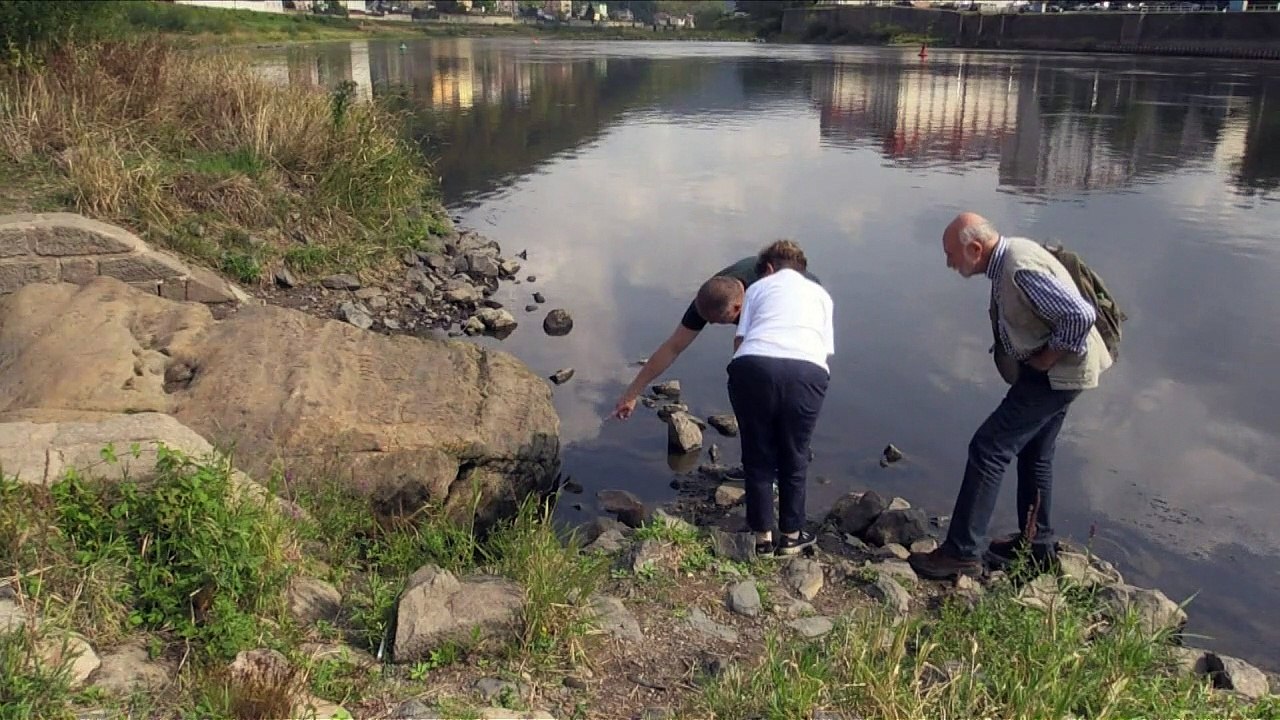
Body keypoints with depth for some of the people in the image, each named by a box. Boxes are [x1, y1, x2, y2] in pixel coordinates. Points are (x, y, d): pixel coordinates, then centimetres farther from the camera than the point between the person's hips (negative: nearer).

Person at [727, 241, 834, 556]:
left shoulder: (757, 287, 27)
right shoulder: (819, 293, 31)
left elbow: (739, 340, 15)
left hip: (754, 366, 0)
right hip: (807, 371, 1)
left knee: (758, 457, 16)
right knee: (794, 458, 18)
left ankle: (763, 536, 25)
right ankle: (791, 535, 29)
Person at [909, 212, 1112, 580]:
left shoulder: (1021, 270, -28)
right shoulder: (1006, 258, 3)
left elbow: (1081, 315, -32)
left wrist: (1050, 357, -20)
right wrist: (1044, 359, 6)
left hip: (1058, 371, -10)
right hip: (1047, 369, 10)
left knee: (989, 448, -11)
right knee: (1034, 454, 20)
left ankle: (961, 553, -5)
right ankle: (1036, 545, 35)